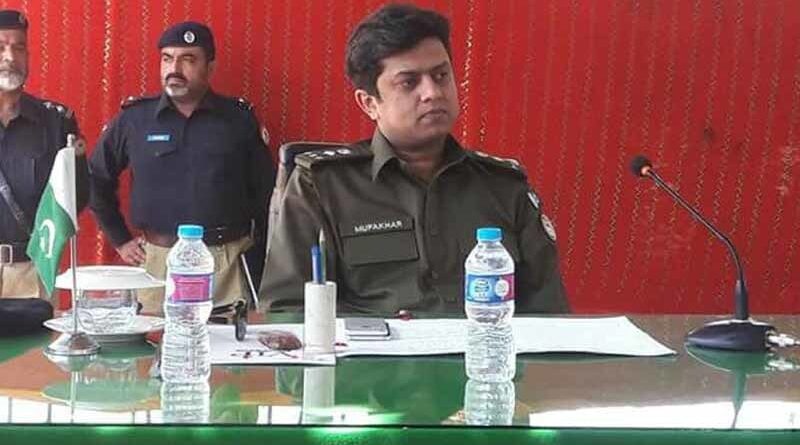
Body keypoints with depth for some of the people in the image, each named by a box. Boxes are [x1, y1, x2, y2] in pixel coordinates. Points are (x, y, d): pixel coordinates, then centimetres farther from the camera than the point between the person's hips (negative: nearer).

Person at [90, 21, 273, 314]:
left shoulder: (239, 119, 4)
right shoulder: (133, 119, 4)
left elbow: (265, 188, 10)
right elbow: (97, 180, 13)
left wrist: (251, 240, 6)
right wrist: (120, 241, 12)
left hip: (227, 263, 0)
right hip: (157, 262, 0)